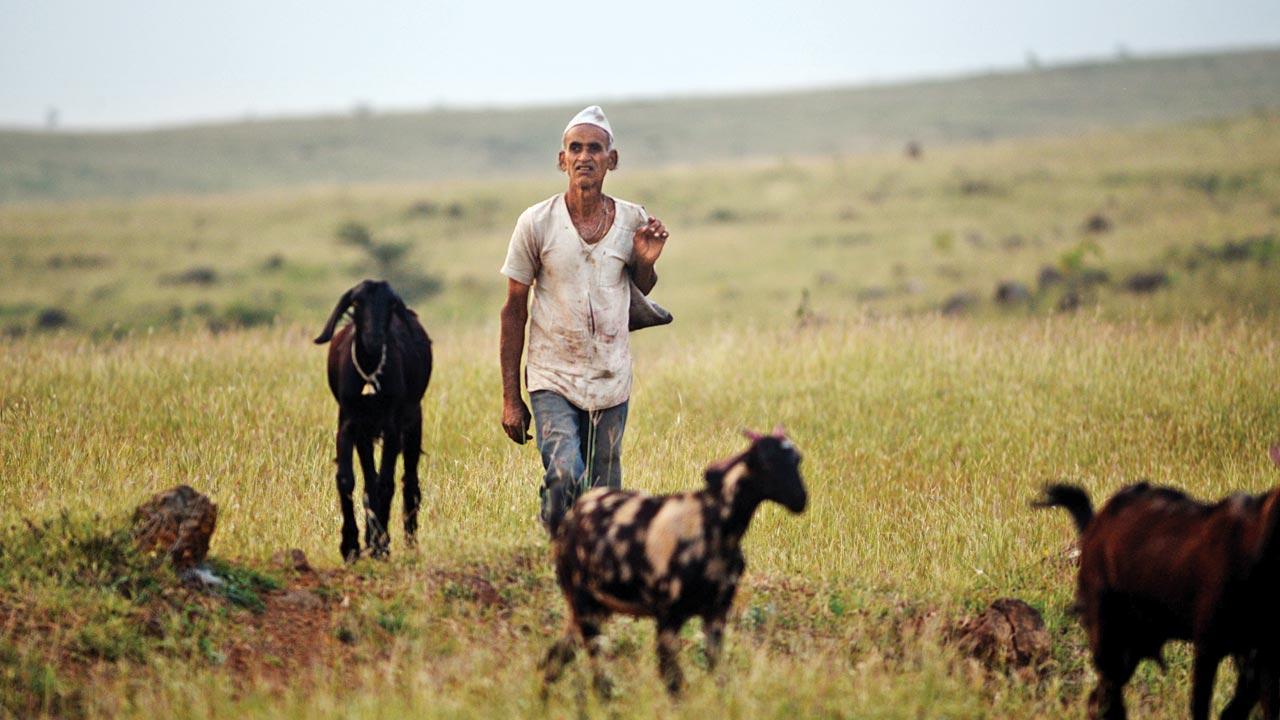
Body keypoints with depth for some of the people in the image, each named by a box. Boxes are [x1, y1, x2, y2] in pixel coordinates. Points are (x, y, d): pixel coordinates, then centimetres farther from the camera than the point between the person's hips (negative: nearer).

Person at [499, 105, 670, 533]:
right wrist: (510, 398, -2)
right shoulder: (536, 224, -6)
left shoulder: (633, 222, 1)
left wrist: (646, 263, -6)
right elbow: (514, 311, 0)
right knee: (565, 478, -25)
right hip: (552, 380, -3)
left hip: (611, 382, 3)